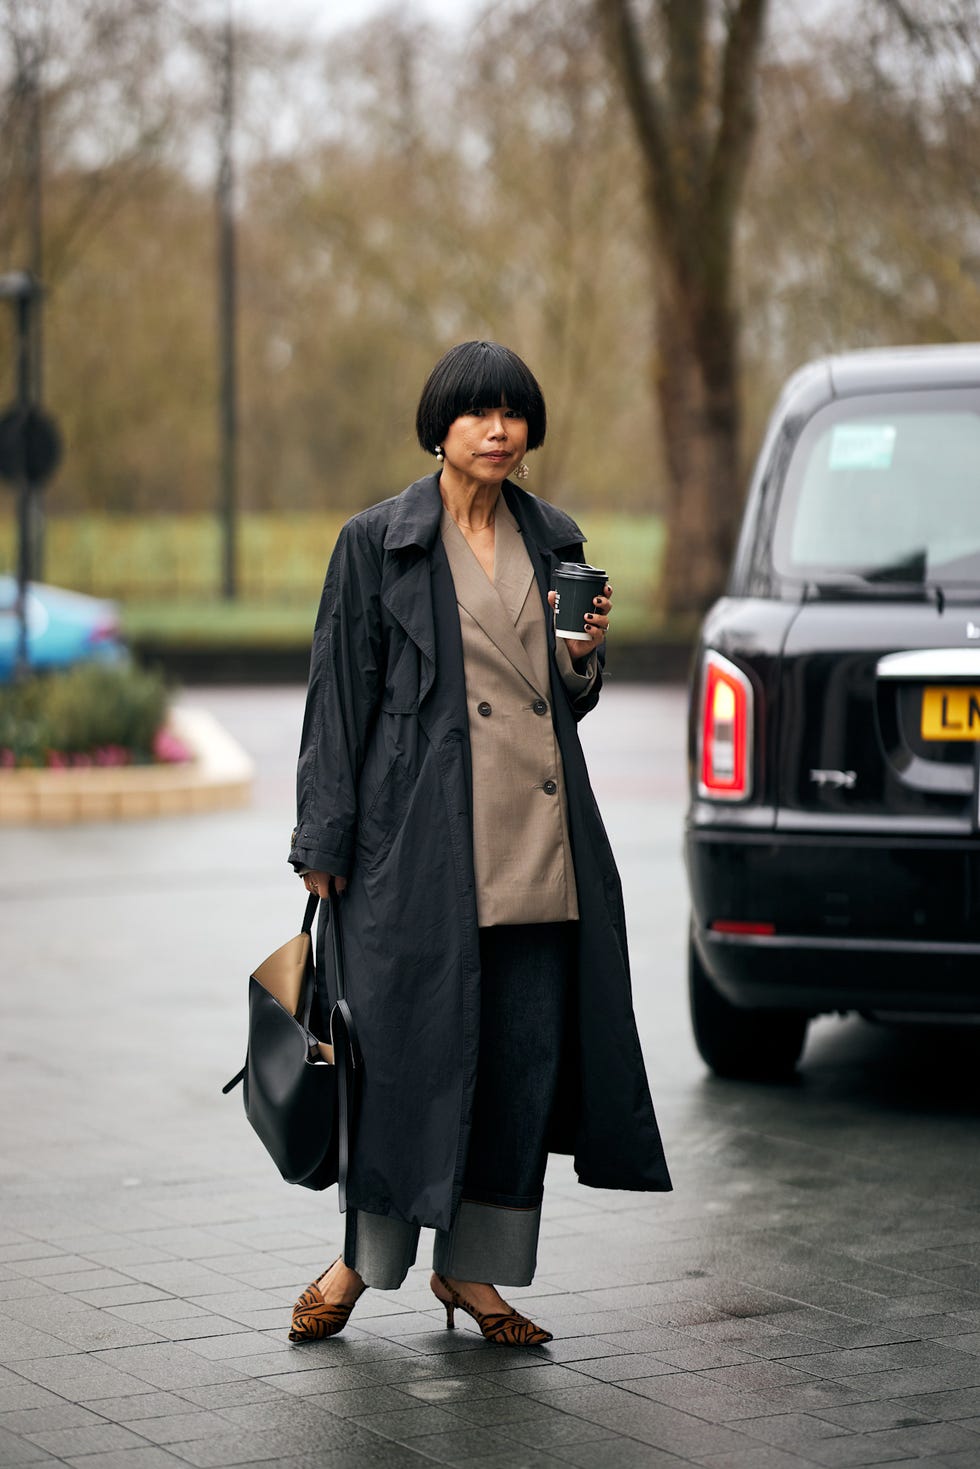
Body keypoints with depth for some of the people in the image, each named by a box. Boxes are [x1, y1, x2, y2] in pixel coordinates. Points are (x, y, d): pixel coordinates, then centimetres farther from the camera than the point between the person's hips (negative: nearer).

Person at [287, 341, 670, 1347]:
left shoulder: (555, 542, 13)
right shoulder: (378, 542, 0)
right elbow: (339, 694, -1)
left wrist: (584, 656, -2)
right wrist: (324, 843, -5)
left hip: (542, 839, 5)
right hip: (423, 835, -4)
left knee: (525, 1053, 4)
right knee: (411, 1042, -2)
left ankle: (472, 1267, 16)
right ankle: (363, 1255, 16)